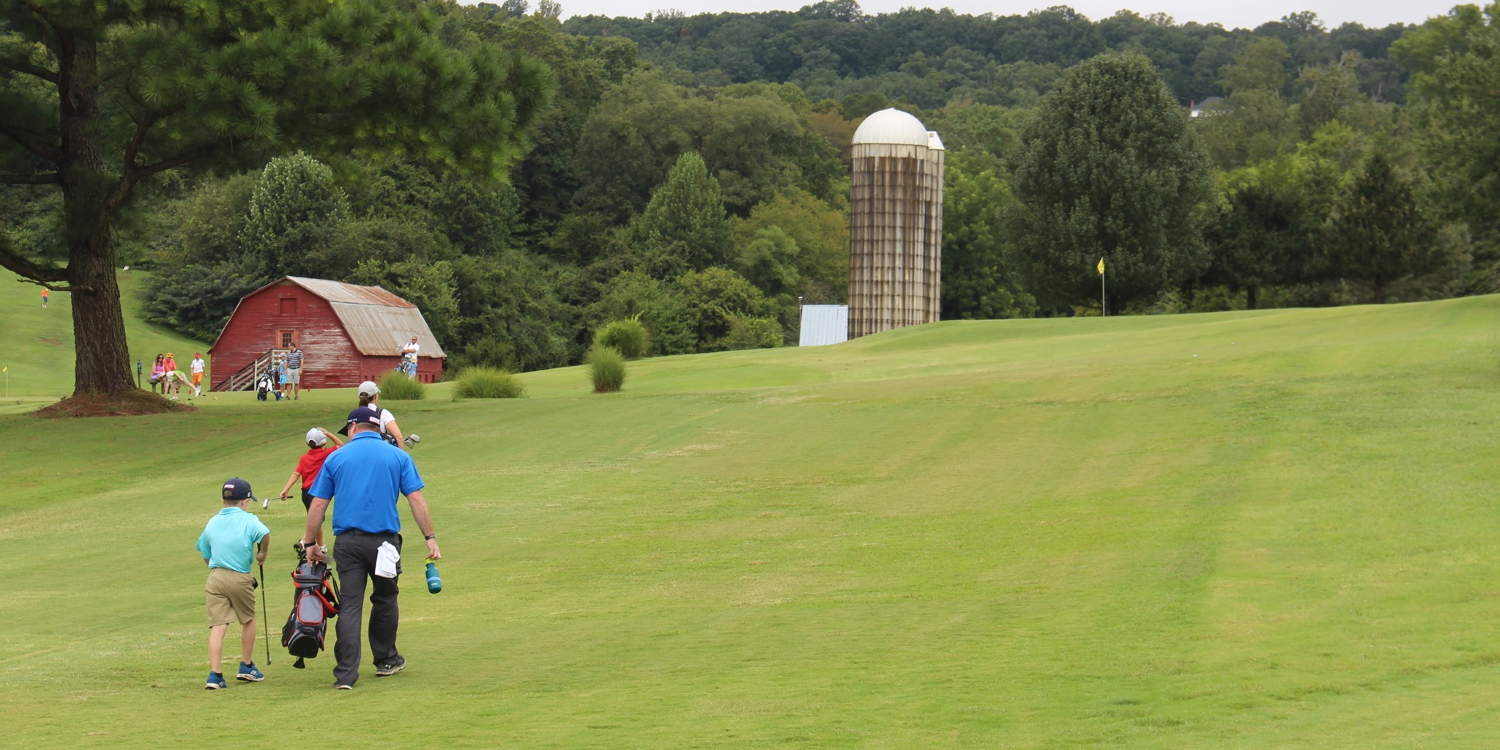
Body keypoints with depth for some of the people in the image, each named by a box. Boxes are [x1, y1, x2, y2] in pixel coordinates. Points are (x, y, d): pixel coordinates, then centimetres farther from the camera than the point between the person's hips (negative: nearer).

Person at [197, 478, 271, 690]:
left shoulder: (212, 522, 13)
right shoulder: (248, 519, -2)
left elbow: (205, 555, 17)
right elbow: (265, 534, -22)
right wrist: (263, 553, -5)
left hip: (215, 577, 3)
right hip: (240, 578, -3)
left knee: (217, 626, -2)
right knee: (248, 620, 19)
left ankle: (215, 674, -13)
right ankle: (246, 667, 28)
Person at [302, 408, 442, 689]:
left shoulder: (336, 458, 6)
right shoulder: (398, 457, 5)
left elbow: (317, 505, 6)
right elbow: (416, 500, -2)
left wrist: (310, 542, 14)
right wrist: (430, 538, 1)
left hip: (347, 541, 0)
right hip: (384, 539, 0)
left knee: (349, 605, 1)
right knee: (385, 600, 18)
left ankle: (346, 674, -5)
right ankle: (386, 660, 29)